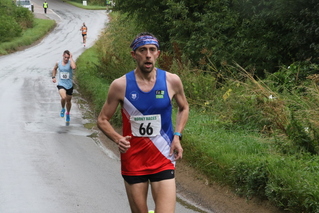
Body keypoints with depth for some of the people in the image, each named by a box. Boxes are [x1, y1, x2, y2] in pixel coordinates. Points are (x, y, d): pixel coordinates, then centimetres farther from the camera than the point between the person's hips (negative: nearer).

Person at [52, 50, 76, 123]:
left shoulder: (70, 63, -11)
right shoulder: (58, 63, -2)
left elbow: (74, 67, -37)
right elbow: (55, 69, 22)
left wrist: (71, 58, -26)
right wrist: (53, 77, 10)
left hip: (69, 85, 0)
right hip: (61, 84, 0)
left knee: (68, 101, 14)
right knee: (63, 97, -27)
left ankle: (68, 113, 42)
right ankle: (63, 109, 5)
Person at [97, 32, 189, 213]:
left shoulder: (172, 81, -4)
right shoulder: (120, 85, -8)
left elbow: (184, 108, 15)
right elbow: (103, 120, 2)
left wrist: (177, 135, -1)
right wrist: (117, 139, -16)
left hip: (163, 160, 0)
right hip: (133, 162, 0)